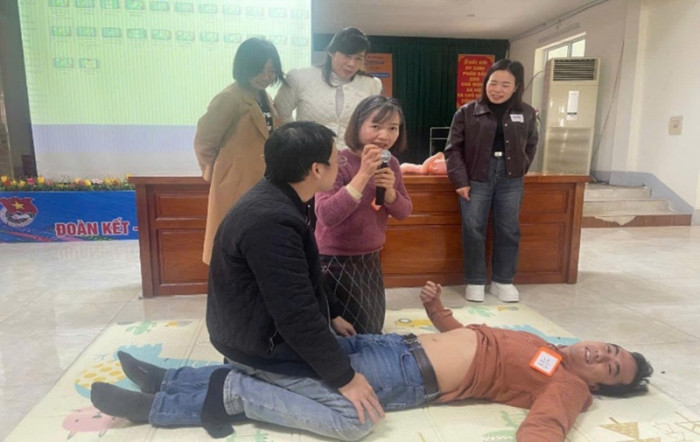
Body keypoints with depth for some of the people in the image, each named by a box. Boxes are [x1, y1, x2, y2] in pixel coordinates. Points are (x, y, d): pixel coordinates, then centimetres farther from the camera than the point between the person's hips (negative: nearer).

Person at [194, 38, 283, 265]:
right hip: (238, 184, -8)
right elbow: (204, 140, -10)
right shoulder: (229, 98, -15)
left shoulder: (264, 97, 11)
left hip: (262, 183, 8)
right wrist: (214, 172, 3)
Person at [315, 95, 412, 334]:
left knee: (373, 332, 19)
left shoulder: (391, 164, -1)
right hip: (336, 261, -6)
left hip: (371, 260, 7)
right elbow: (326, 216, -31)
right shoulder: (339, 162, -20)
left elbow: (404, 212, 4)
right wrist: (363, 175, -34)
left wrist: (389, 191, -17)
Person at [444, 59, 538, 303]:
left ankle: (503, 281, 22)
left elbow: (530, 146, 18)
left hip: (510, 181, 2)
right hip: (476, 179, -2)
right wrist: (460, 180, -9)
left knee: (508, 230, 7)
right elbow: (453, 148, -2)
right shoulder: (467, 112, -3)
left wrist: (518, 171, 6)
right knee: (473, 230, 0)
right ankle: (475, 282, 15)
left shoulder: (527, 113, 5)